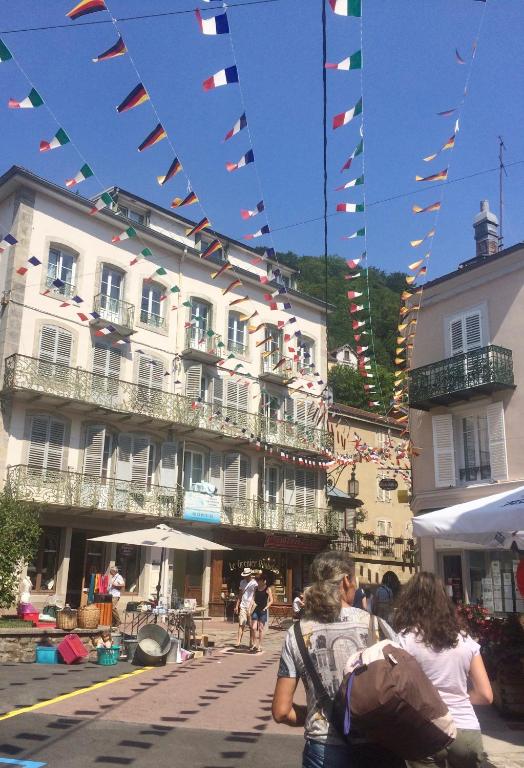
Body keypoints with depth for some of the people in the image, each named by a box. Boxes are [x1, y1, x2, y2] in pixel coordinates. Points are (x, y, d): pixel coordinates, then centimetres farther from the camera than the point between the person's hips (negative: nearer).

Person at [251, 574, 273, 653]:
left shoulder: (267, 589, -6)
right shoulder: (256, 588, 8)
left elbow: (271, 601, -6)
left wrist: (266, 607, -18)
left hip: (263, 610, -4)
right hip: (255, 610, 4)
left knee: (261, 628, 2)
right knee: (254, 628, -1)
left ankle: (259, 646, 11)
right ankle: (254, 644, 13)